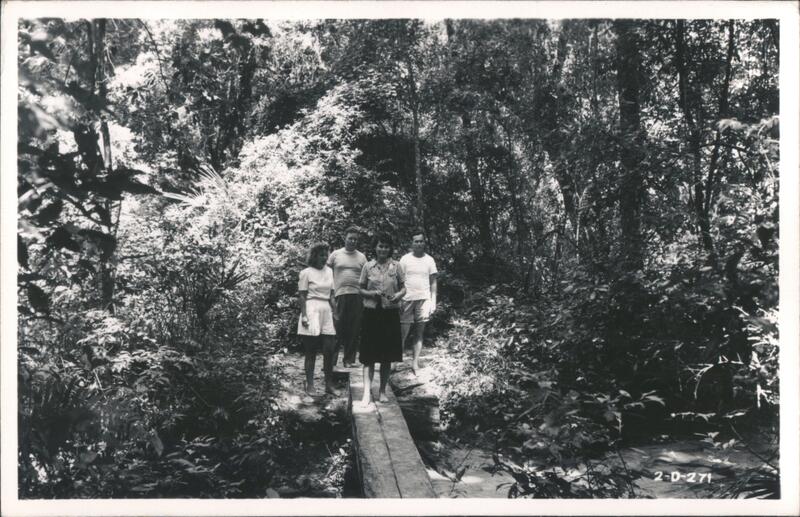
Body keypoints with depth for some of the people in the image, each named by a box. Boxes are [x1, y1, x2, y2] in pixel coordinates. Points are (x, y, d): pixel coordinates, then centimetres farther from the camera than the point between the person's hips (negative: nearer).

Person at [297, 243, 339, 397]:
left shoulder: (329, 271, 13)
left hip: (327, 311, 5)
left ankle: (329, 385, 12)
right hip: (312, 310, -5)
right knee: (311, 351, 1)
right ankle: (309, 385, 9)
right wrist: (304, 316, -12)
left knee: (330, 350, 2)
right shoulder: (306, 273, -3)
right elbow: (302, 296, -4)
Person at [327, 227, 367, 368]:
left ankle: (349, 359, 14)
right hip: (340, 294, -2)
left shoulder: (361, 257, 10)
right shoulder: (335, 255, 6)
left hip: (357, 296, 2)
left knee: (354, 330, 5)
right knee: (338, 329, -2)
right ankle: (332, 359, 4)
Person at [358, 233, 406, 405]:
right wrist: (371, 294, -14)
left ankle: (382, 390, 21)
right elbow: (361, 289, 6)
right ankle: (367, 392, -5)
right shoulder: (368, 266, 2)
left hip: (390, 313, 1)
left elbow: (403, 288, 8)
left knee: (387, 356, 8)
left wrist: (398, 295, -13)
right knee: (369, 355, -5)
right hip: (371, 313, -1)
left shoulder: (396, 266, 4)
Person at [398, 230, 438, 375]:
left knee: (419, 333, 3)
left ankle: (415, 363, 6)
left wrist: (433, 301, 3)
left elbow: (433, 282, 9)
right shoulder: (405, 259, 3)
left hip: (424, 299, 2)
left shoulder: (429, 260, 7)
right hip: (407, 299, -2)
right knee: (403, 332, -3)